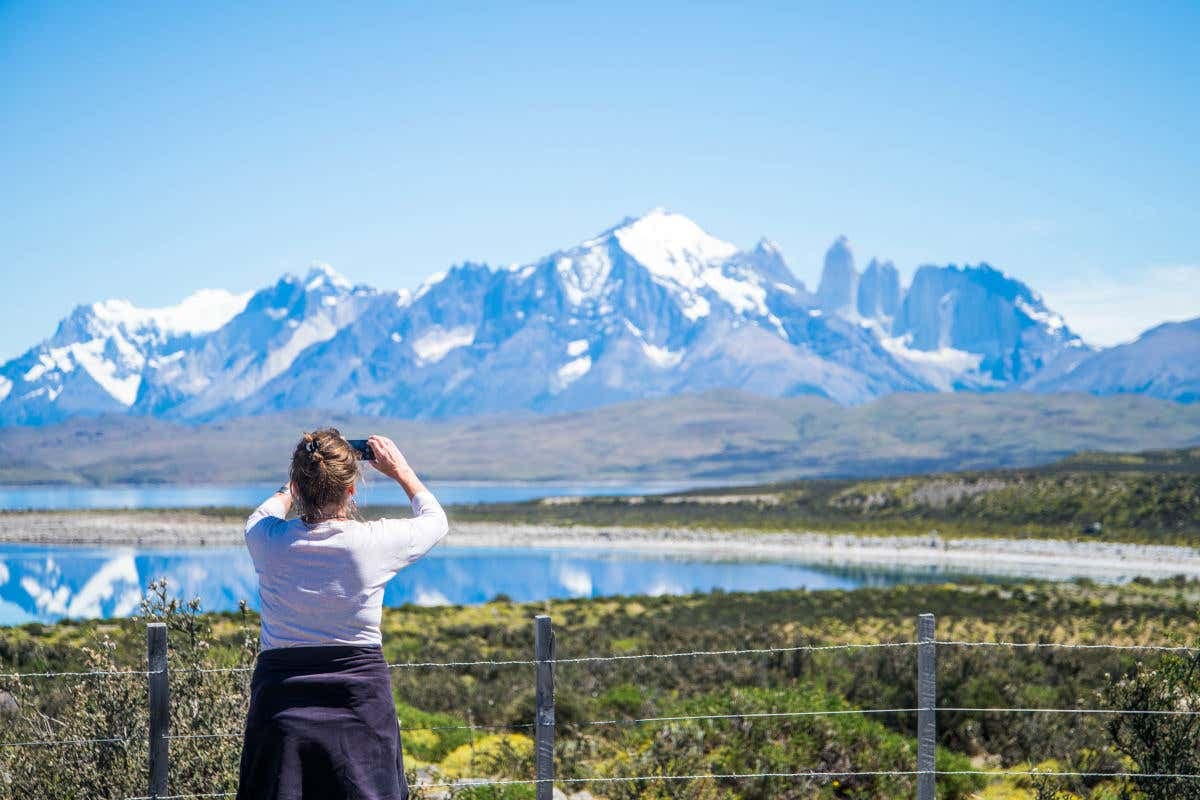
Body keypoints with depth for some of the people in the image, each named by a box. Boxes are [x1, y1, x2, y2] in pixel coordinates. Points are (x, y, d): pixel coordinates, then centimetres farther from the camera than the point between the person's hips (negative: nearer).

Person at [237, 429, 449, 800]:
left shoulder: (268, 541, -6)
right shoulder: (375, 542, -10)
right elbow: (435, 520, 12)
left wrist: (295, 484, 34)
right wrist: (401, 471, 24)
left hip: (281, 696, 2)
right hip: (359, 700, -1)